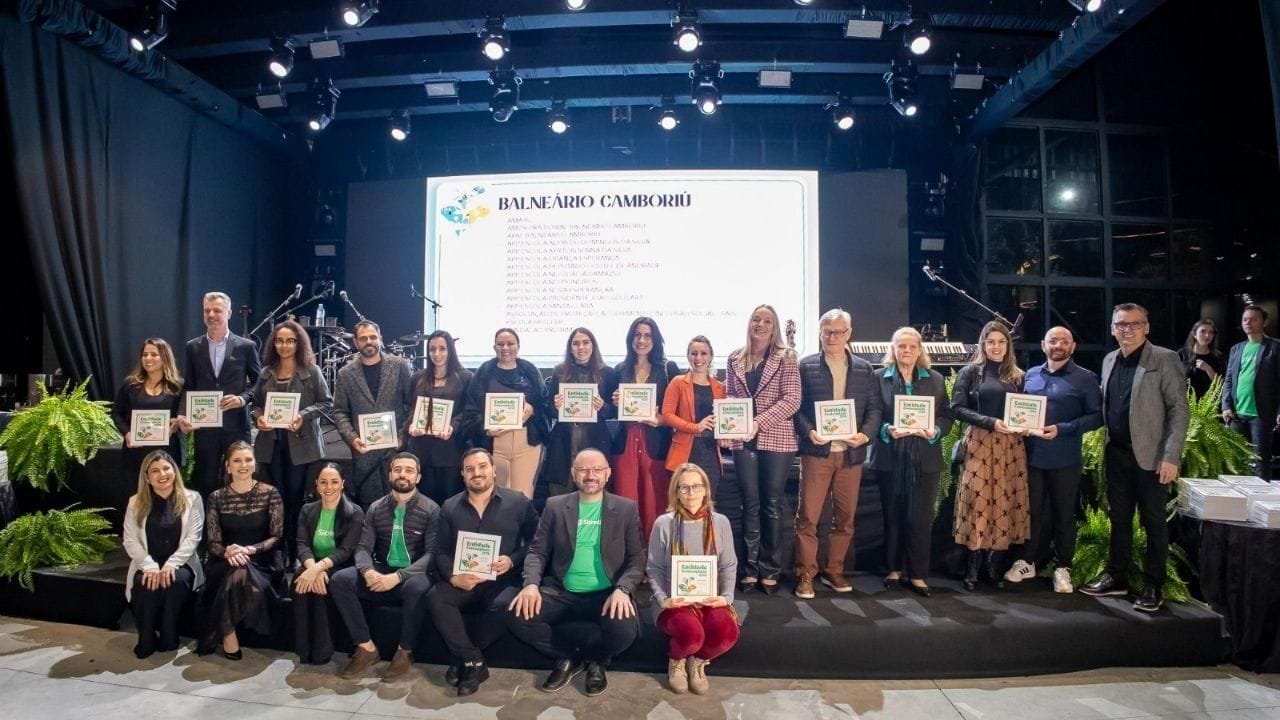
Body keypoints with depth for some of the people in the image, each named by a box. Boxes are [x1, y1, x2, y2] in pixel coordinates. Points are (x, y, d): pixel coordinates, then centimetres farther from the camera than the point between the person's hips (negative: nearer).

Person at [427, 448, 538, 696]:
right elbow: (441, 551, 7)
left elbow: (536, 542, 2)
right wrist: (453, 577, -12)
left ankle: (463, 658, -8)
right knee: (435, 597, -26)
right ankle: (474, 662, -16)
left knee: (504, 605, -34)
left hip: (502, 579, -3)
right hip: (462, 580, 3)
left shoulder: (518, 502, 2)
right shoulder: (450, 507, 10)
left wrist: (512, 560, -16)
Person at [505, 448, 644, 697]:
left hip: (606, 594, -1)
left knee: (625, 630, -32)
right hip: (561, 592, 2)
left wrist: (622, 590, -20)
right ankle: (568, 656, 6)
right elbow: (537, 551, 4)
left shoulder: (626, 509, 2)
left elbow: (636, 558, 0)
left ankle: (595, 659, 8)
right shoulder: (555, 506, 6)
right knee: (517, 615, -23)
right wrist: (531, 584, -16)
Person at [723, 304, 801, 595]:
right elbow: (728, 396, 11)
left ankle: (770, 571, 16)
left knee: (772, 505, 6)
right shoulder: (735, 358, 9)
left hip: (776, 439, -2)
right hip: (744, 440, 3)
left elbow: (792, 399, -9)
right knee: (750, 504, 8)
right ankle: (749, 569, 16)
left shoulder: (786, 357, -2)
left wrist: (760, 422, -18)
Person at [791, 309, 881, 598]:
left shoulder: (864, 369, 10)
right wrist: (809, 432, -16)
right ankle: (805, 575, 7)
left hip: (851, 452, 3)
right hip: (817, 450, -3)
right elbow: (796, 406, 0)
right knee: (807, 516, -3)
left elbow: (874, 408, 7)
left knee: (845, 517, 10)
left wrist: (865, 434, -10)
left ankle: (834, 571, 23)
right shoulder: (806, 366, 3)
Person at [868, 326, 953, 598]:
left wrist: (935, 431, -12)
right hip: (890, 458, -1)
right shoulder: (879, 377, 4)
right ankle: (894, 569, 21)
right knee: (892, 515, 8)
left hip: (925, 459, 1)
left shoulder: (936, 379, 10)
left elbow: (946, 415, 8)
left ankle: (918, 574, 10)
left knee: (920, 517, 0)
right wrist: (887, 430, -18)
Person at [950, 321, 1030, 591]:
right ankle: (973, 566, 4)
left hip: (1010, 446, 4)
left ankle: (995, 564, 12)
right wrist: (991, 422, -16)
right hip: (979, 444, -3)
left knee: (1006, 501, 3)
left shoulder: (1017, 376, 13)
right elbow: (957, 408, -6)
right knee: (979, 501, -4)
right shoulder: (970, 372, 2)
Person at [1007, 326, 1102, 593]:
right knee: (1033, 511, 12)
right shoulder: (1030, 375, 10)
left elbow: (1096, 416, -8)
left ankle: (1062, 567, 21)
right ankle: (1027, 561, 23)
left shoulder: (1085, 379, -3)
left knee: (1063, 514, 9)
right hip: (1032, 456, 3)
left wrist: (1061, 429, -19)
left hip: (1064, 459, -3)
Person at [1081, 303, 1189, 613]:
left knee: (1153, 522, 5)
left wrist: (1171, 456, -17)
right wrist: (1106, 448, 9)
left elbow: (1179, 410, -11)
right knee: (1119, 519, 13)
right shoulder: (1109, 360, 9)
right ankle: (1117, 577, 25)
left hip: (1150, 456, -5)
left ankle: (1153, 587, 16)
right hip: (1116, 454, 5)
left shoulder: (1165, 359, -8)